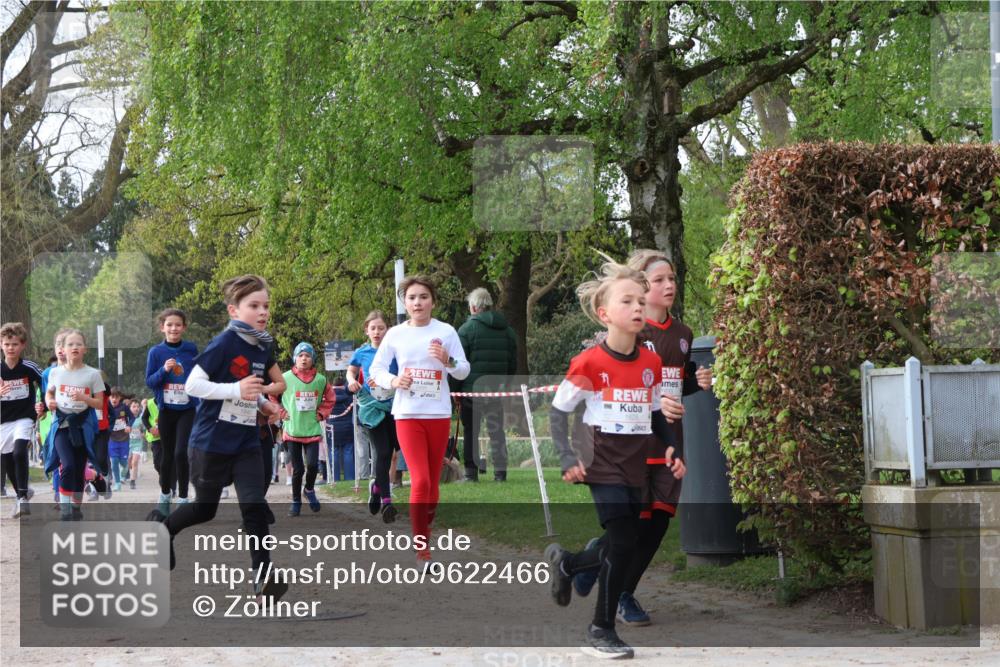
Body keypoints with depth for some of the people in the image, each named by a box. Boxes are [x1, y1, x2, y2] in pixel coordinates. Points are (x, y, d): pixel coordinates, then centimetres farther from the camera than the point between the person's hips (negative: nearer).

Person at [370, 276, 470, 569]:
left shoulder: (446, 332, 0)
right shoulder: (395, 334, 1)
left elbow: (464, 371, 2)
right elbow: (376, 369, 6)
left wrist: (448, 361, -19)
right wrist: (393, 381, -14)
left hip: (439, 414, 2)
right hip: (407, 414, -2)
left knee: (433, 482, 9)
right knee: (420, 481, -14)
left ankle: (425, 537, 28)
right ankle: (422, 552, -9)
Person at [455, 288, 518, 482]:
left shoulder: (466, 329, -7)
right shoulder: (507, 331, 10)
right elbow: (513, 364, 14)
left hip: (471, 390, -4)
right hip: (497, 391, 4)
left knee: (471, 432, 3)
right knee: (497, 431, 9)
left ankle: (471, 472, 1)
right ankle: (500, 471, 5)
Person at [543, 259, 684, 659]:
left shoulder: (652, 363, 4)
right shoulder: (589, 363, -12)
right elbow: (558, 411, -6)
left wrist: (671, 449, 3)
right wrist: (568, 459, -14)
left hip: (636, 468, 6)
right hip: (604, 465, -6)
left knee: (623, 546, 7)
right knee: (623, 542, -13)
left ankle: (565, 563, 37)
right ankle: (601, 632, 0)